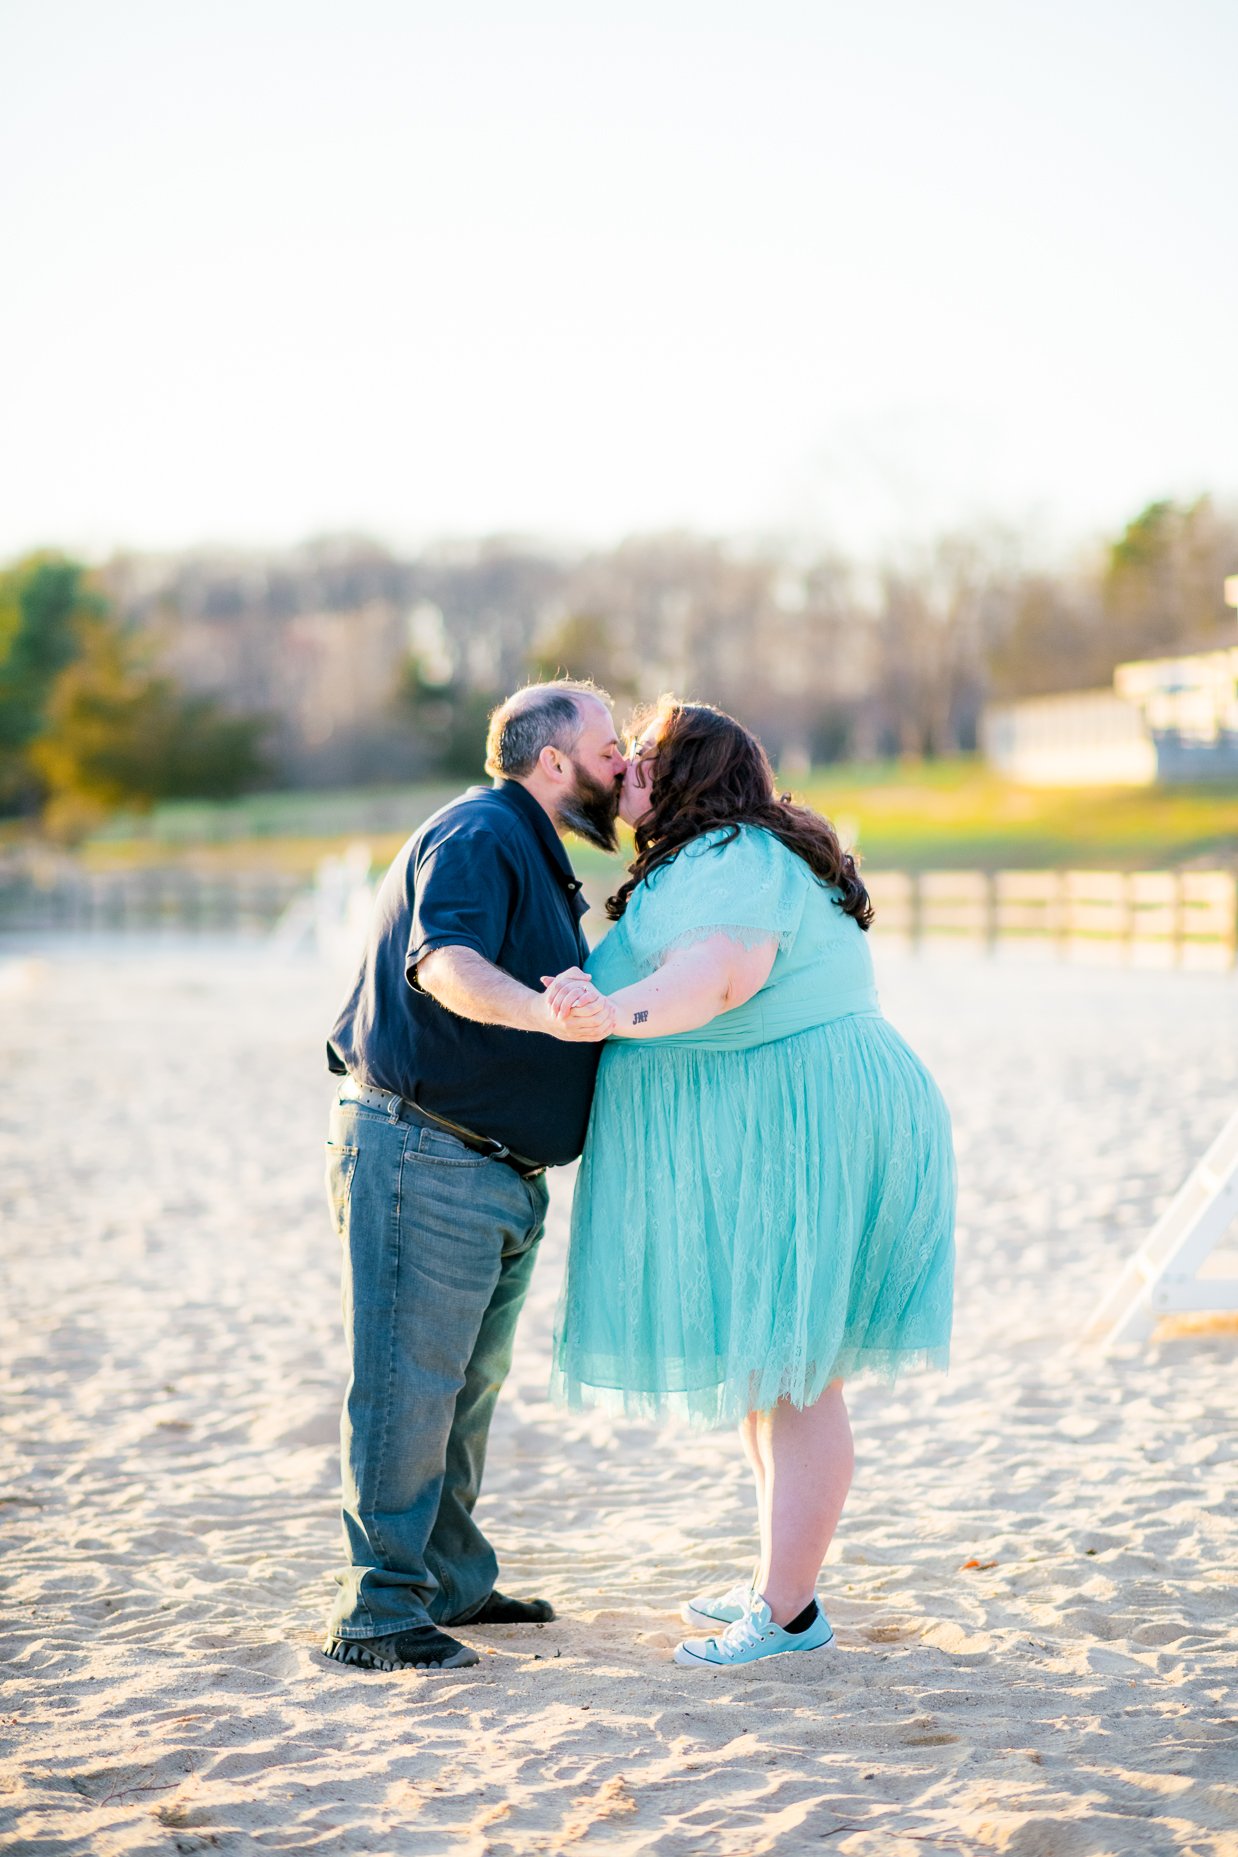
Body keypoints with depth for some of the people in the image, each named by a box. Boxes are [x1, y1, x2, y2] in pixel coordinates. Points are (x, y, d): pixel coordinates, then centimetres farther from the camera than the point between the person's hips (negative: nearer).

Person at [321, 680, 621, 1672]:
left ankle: (450, 1581, 28)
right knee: (408, 1385, -8)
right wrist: (538, 1009, -50)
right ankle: (378, 1614, -3)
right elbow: (446, 963, -33)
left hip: (498, 1175, 11)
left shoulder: (534, 858, 22)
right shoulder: (477, 835, -13)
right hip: (420, 1156, -11)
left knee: (469, 1385, 17)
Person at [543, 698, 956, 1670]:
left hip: (798, 1141, -11)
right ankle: (780, 1579, 28)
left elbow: (722, 971, -36)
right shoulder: (709, 862, 18)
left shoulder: (730, 862, -16)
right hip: (761, 1149, 11)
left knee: (791, 1378, -6)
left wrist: (616, 1010, -51)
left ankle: (789, 1610, -1)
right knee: (759, 1368, 18)